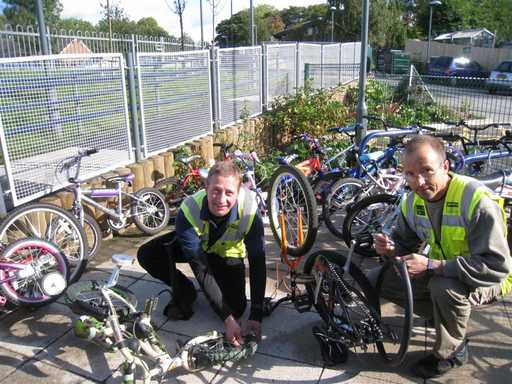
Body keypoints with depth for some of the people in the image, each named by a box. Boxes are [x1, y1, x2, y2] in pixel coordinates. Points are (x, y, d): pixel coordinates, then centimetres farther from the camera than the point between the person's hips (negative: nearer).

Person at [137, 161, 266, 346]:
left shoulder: (249, 210, -35)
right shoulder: (188, 212, -37)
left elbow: (258, 263, -29)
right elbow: (201, 270, -36)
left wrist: (256, 317, -33)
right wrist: (227, 319, -38)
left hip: (228, 253, 0)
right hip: (195, 247, 0)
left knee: (236, 308, -17)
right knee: (146, 255, -23)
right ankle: (184, 292, 3)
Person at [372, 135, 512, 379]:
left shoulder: (478, 201, -30)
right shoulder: (413, 201, -8)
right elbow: (406, 242, 5)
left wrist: (431, 266, -38)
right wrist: (390, 249, -21)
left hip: (486, 280, -6)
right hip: (439, 271, 7)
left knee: (445, 287, -38)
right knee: (376, 280, -3)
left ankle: (452, 352, -7)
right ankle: (442, 315, 14)